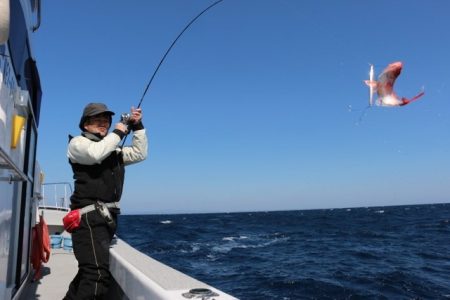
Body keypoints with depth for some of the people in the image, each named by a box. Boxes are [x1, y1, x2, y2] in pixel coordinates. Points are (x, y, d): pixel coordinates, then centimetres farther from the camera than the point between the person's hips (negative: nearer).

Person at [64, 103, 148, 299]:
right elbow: (95, 153, -17)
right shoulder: (78, 143, 4)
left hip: (108, 216, 8)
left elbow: (139, 154, 19)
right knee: (98, 275, -20)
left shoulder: (114, 150, 25)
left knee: (90, 270, 17)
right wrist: (118, 133, -6)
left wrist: (138, 126, 13)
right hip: (90, 216, -8)